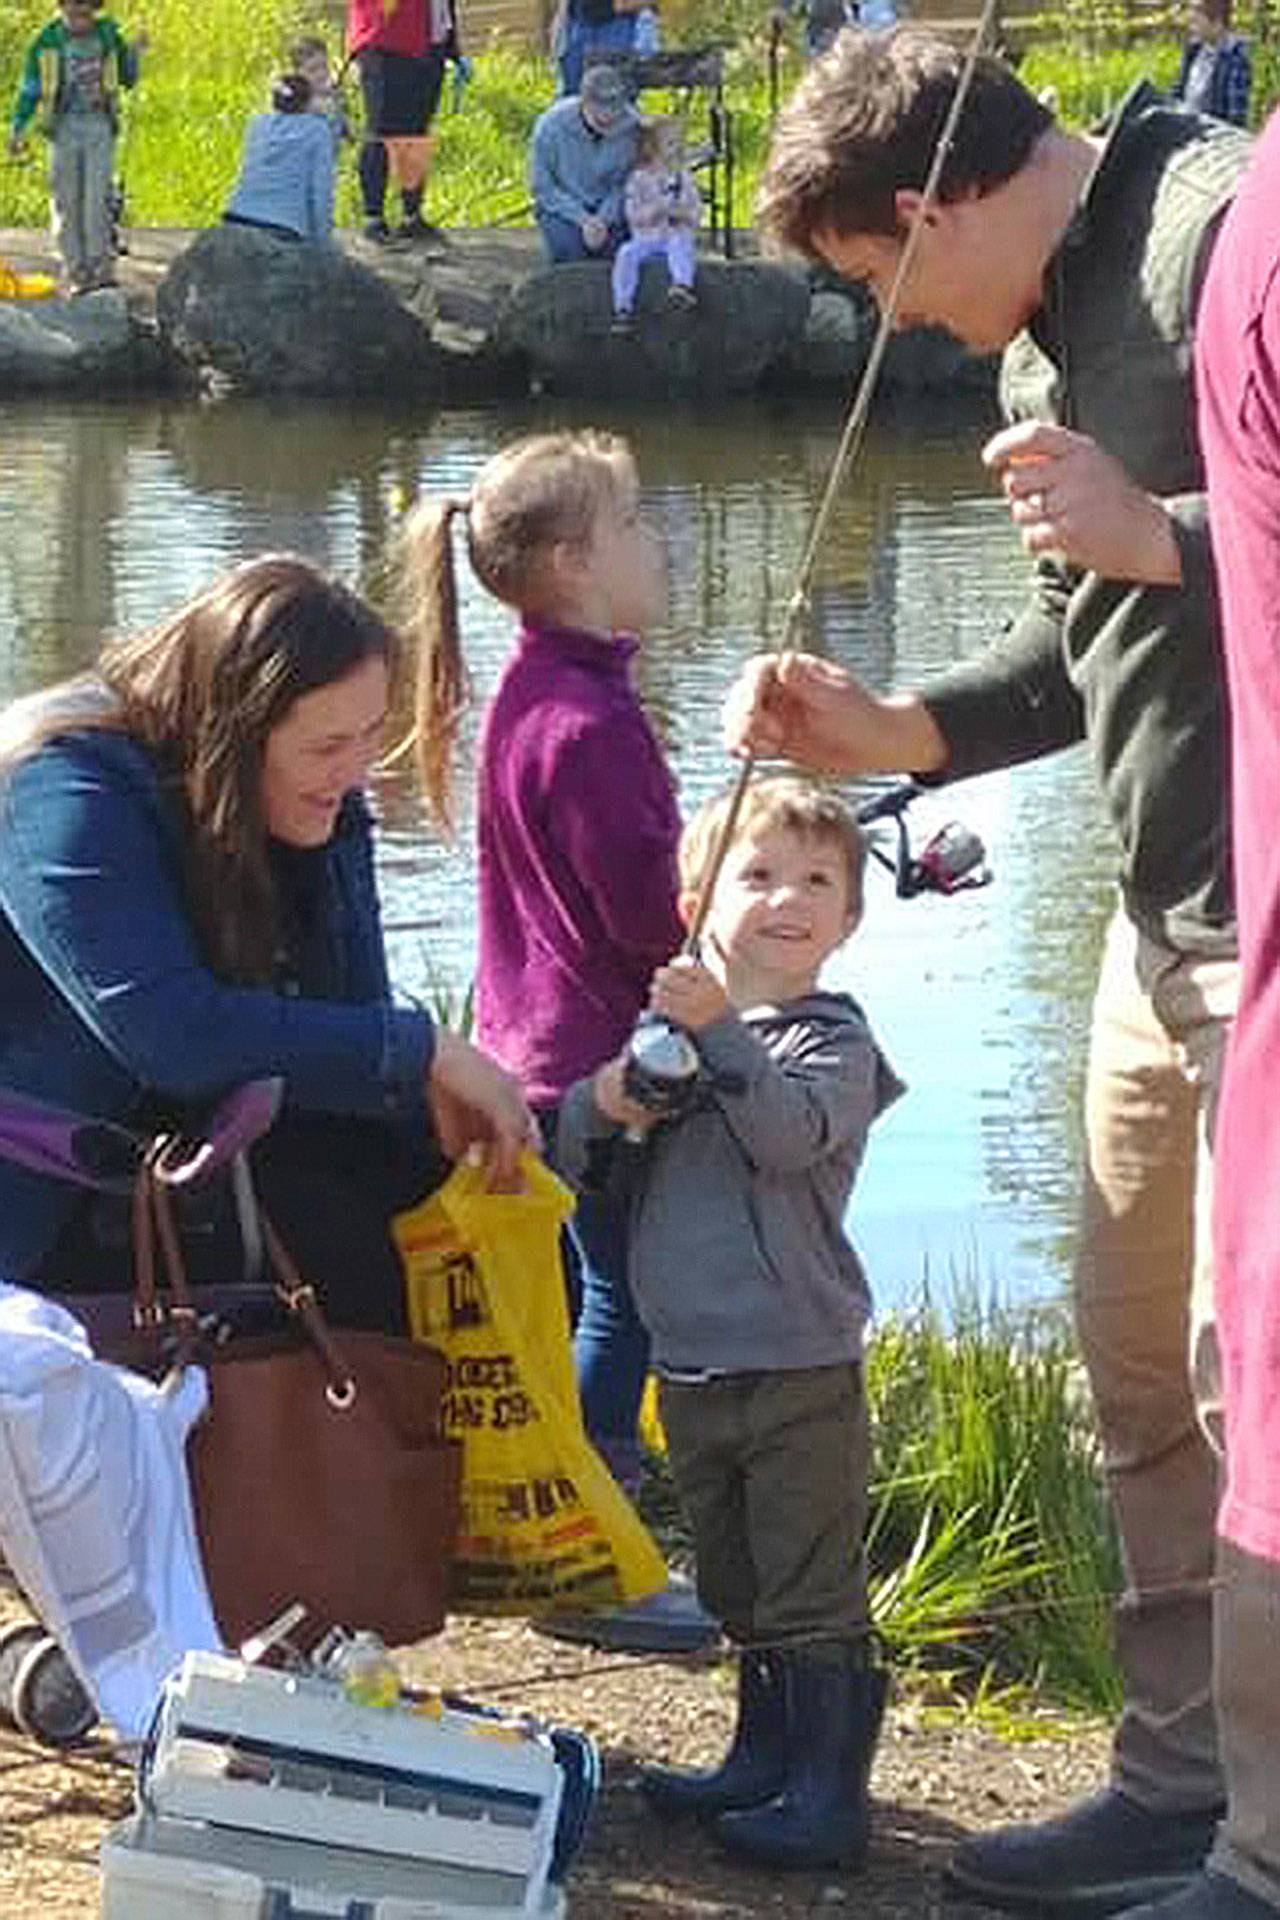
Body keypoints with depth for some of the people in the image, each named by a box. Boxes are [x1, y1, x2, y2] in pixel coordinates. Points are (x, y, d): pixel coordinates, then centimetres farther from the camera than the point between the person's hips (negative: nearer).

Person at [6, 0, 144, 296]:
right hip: (64, 126, 0)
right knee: (67, 202, -1)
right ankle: (75, 274, 5)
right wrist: (17, 129, 2)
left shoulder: (108, 35, 8)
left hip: (99, 127, 0)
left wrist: (133, 52, -2)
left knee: (97, 197, -9)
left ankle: (101, 268, -7)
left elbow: (128, 78, 17)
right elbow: (30, 88, 9)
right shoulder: (47, 40, 4)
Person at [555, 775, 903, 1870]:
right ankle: (765, 1762, 31)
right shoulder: (666, 1027, 10)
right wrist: (604, 1106, -10)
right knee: (736, 1592, 18)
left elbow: (792, 1132, -25)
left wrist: (720, 1035, -31)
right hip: (692, 1366, 6)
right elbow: (579, 1164, 11)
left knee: (812, 1595, -5)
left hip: (799, 1373, -6)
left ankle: (831, 1793, 0)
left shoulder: (833, 1043, -5)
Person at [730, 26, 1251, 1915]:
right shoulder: (1047, 329, 15)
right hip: (1172, 919, 10)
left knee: (1246, 1370, -6)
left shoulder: (1226, 227, -16)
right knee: (1137, 1356, 14)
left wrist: (1160, 534, -24)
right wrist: (888, 733, 12)